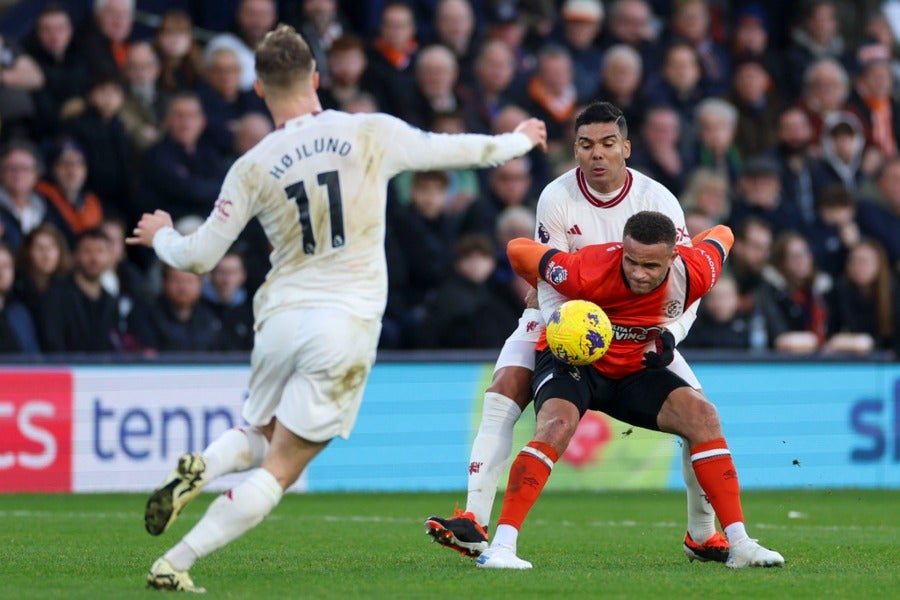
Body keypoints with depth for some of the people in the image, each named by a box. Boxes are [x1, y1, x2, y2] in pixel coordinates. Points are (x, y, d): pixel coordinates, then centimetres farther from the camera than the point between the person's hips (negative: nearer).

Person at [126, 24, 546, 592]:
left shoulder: (253, 168, -2)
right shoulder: (373, 134, -6)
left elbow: (199, 257, 3)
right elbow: (456, 150, 8)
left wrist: (161, 236, 26)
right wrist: (520, 139, 27)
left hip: (281, 319, 2)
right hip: (346, 328, -2)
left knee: (257, 439, 26)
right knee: (279, 471, 1)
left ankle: (200, 467, -8)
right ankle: (174, 565, -11)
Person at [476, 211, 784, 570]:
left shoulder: (693, 274, -22)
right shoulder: (588, 273, -34)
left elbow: (721, 236, 2)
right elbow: (518, 250, -21)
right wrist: (556, 308, -7)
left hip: (636, 367, 4)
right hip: (573, 361, -4)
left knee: (702, 415, -15)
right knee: (557, 424, -33)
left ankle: (739, 545, -9)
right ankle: (500, 547, -35)